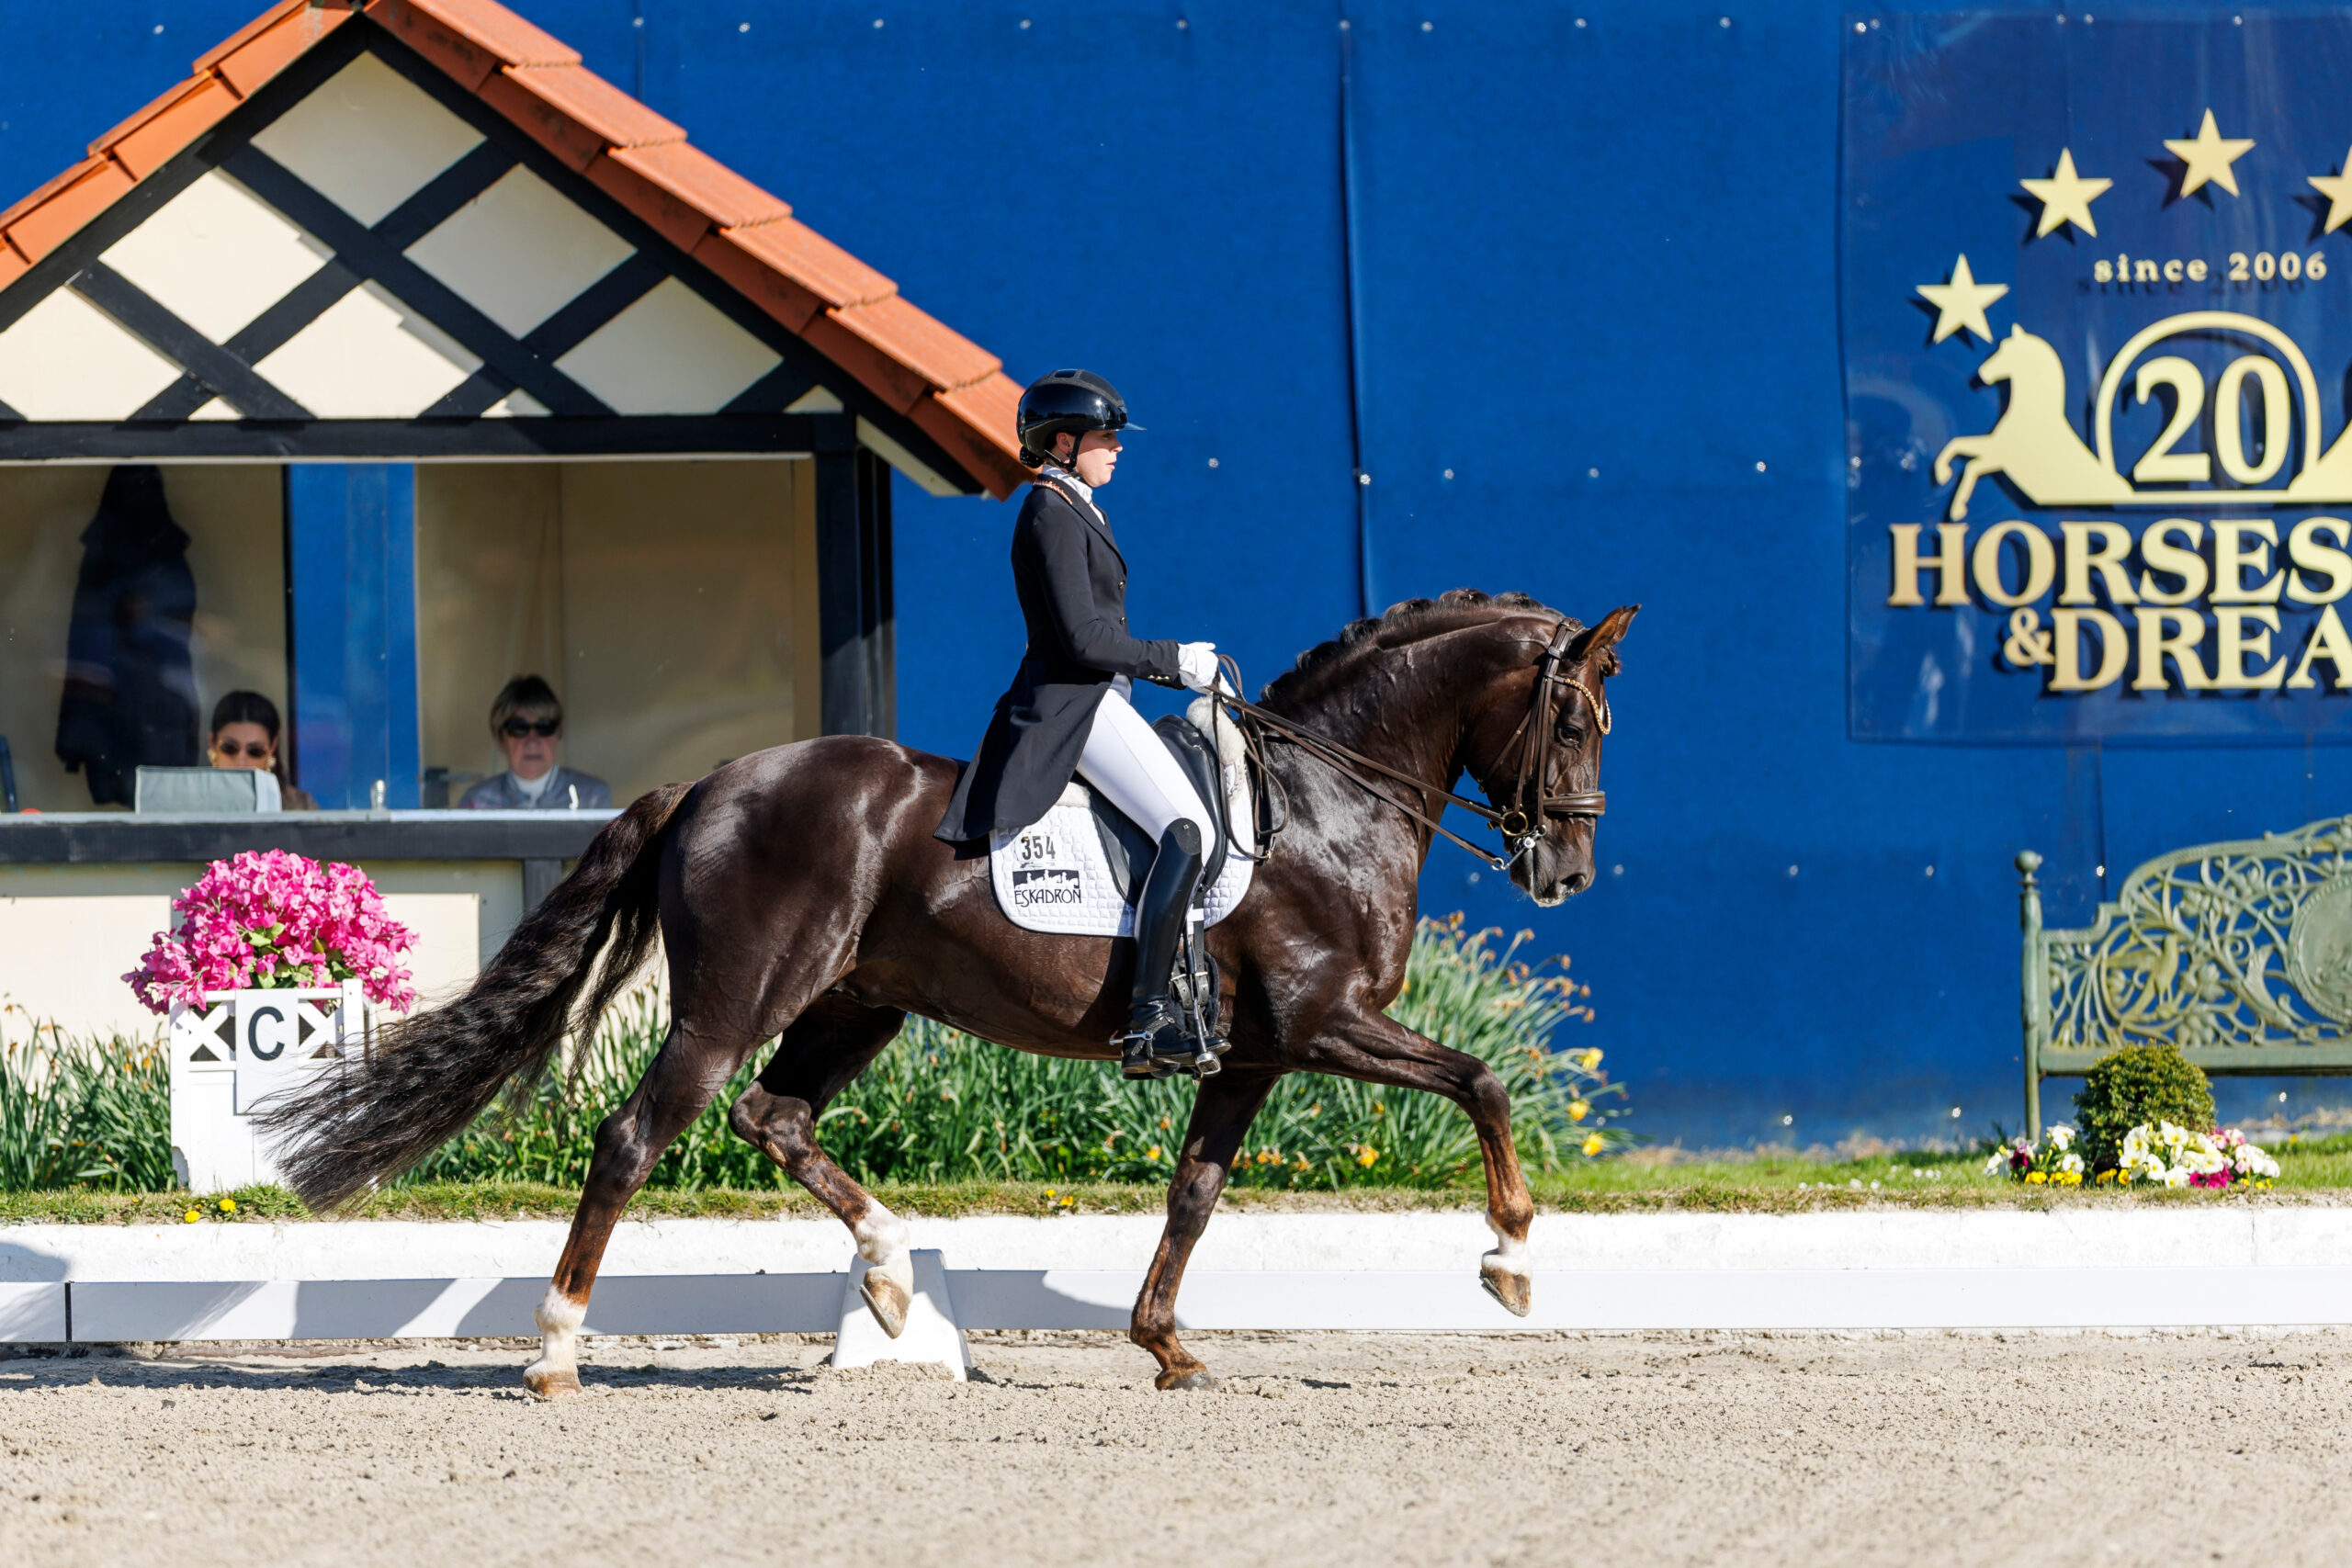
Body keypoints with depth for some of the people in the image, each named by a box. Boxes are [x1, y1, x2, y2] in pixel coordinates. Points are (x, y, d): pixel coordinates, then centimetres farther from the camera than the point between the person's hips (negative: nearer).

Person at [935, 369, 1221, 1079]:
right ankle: (1147, 1022, -32)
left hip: (1098, 701, 11)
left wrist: (1184, 666, 13)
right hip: (1072, 705, -11)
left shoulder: (1080, 511, 21)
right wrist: (1174, 661, -9)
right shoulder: (1052, 515, -11)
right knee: (1186, 828, -23)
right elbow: (1082, 639, -18)